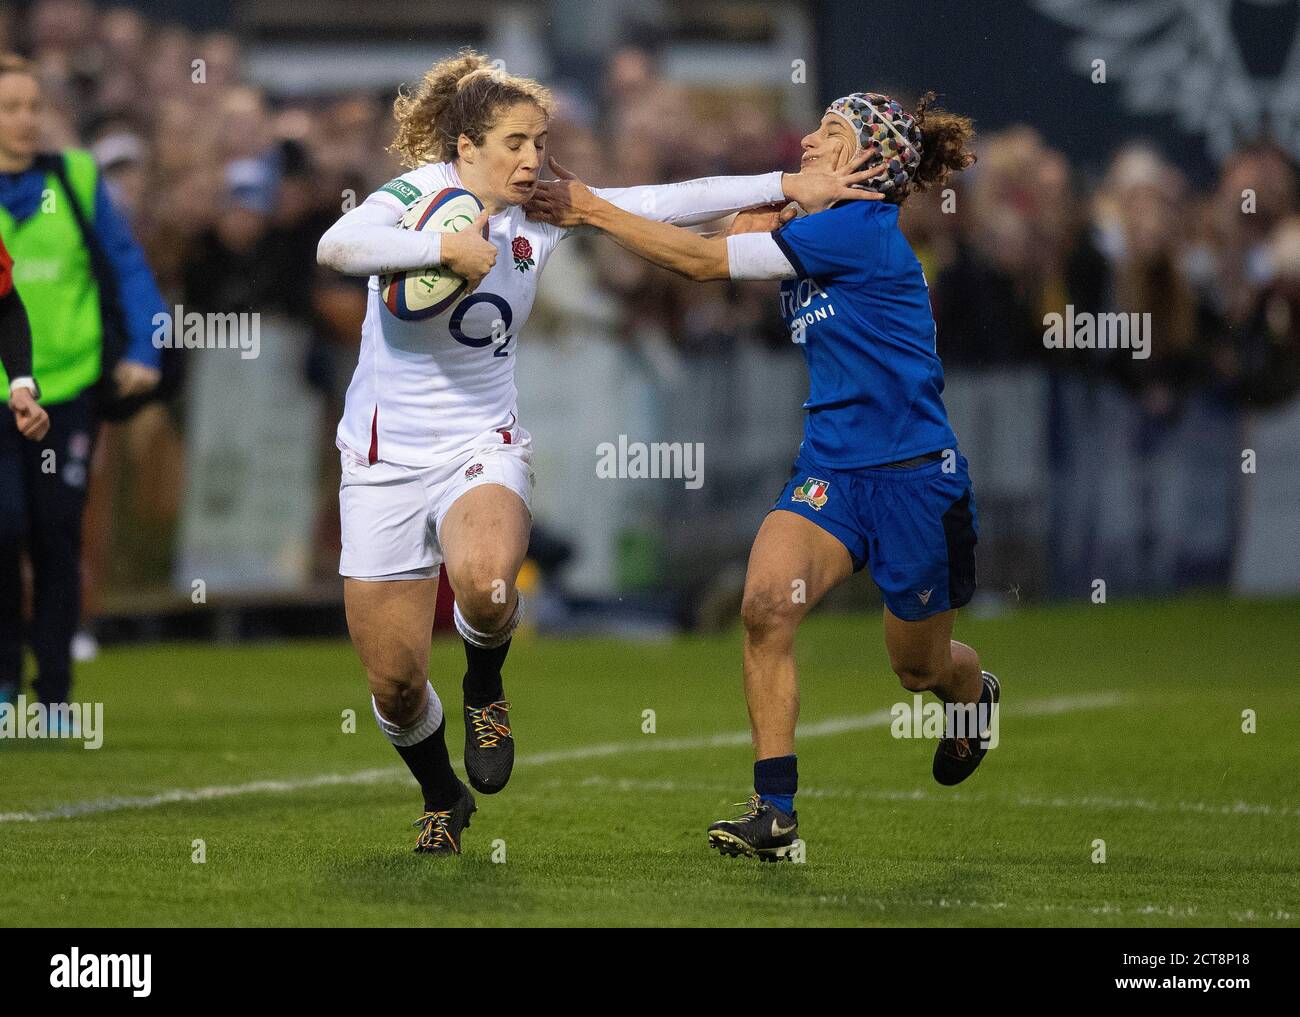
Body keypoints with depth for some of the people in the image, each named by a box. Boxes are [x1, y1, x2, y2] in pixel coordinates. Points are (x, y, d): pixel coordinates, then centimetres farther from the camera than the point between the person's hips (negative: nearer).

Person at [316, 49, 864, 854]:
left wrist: (787, 185, 0)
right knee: (394, 682, 2)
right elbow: (337, 247, -31)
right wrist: (446, 248, -35)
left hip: (482, 447, 2)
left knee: (485, 585, -34)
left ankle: (486, 686, 0)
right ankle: (444, 801, 33)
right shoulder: (422, 192, -12)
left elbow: (663, 204, 4)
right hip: (386, 459, -2)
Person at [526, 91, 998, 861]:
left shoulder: (862, 229, -20)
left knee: (919, 667, 13)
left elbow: (705, 261, -20)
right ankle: (775, 813, -18)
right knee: (767, 602, -21)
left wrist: (595, 212, -16)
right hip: (832, 467, 6)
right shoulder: (803, 229, 6)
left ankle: (975, 690, 52)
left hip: (915, 476, -6)